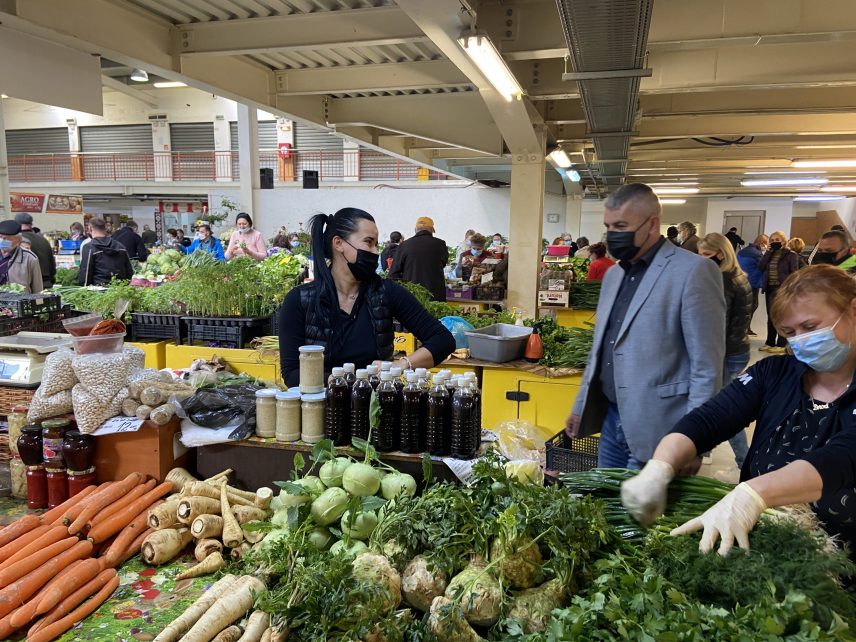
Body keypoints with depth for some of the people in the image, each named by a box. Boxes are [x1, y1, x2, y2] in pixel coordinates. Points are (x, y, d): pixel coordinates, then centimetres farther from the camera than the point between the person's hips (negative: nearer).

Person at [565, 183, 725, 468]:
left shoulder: (693, 271, -12)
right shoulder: (614, 274, 12)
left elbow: (707, 367, -14)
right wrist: (581, 406, 18)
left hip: (655, 431, -7)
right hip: (611, 420, 7)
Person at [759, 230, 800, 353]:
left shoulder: (790, 255, -4)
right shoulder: (769, 254, 12)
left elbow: (794, 273, -9)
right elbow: (760, 267, -1)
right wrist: (768, 252, -4)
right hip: (770, 288, 6)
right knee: (771, 316, 10)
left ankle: (781, 344, 3)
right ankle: (770, 343, 16)